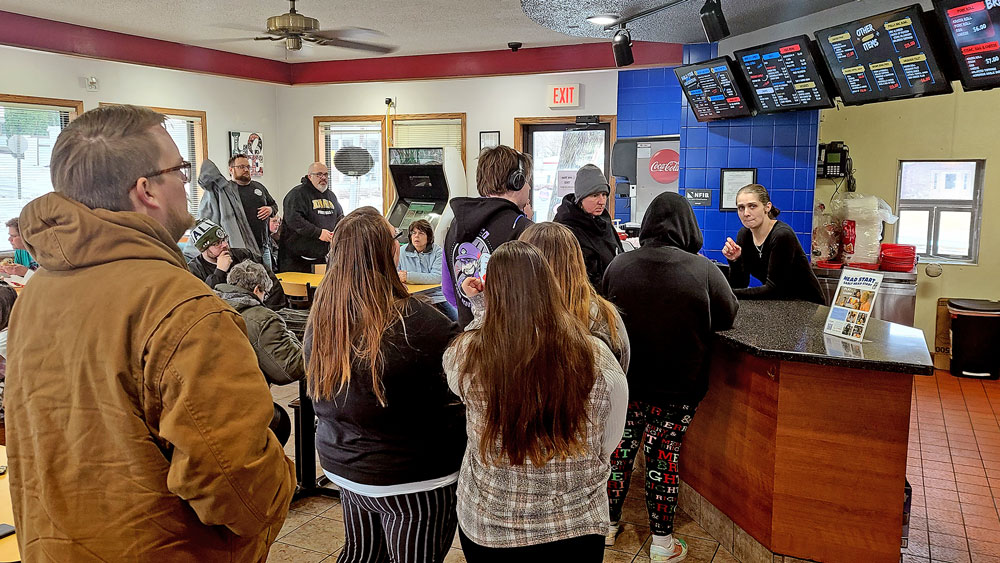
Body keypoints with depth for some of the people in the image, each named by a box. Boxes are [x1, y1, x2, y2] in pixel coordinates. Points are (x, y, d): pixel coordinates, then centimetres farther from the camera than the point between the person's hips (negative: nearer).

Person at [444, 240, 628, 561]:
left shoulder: (466, 356, -22)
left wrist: (481, 308, 9)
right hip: (579, 527, 0)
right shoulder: (596, 358, -20)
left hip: (486, 529, 0)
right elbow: (608, 445, -5)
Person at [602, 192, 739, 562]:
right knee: (664, 454, 8)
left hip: (625, 379, 2)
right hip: (678, 384, -2)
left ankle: (608, 524, 31)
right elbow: (728, 317, 1)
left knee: (620, 447, 15)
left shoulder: (618, 265, -5)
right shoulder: (703, 270, -11)